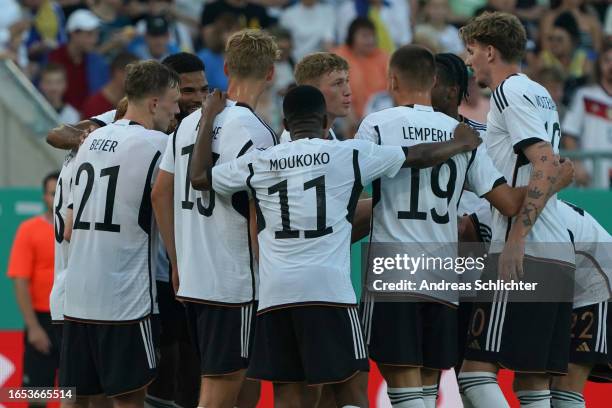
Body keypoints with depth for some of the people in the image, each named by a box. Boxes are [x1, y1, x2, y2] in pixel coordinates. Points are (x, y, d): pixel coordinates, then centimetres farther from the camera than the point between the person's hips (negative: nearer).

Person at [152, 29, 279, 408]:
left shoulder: (190, 123, 9)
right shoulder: (255, 132, -13)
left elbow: (161, 195, 13)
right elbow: (257, 216, -16)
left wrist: (177, 263, 20)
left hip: (192, 278, 8)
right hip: (235, 284, -7)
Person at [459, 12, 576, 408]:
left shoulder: (510, 92, -6)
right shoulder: (541, 96, 22)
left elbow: (547, 168, -18)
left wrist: (515, 239, -22)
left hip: (525, 256, -9)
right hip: (560, 254, 9)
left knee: (476, 371, -11)